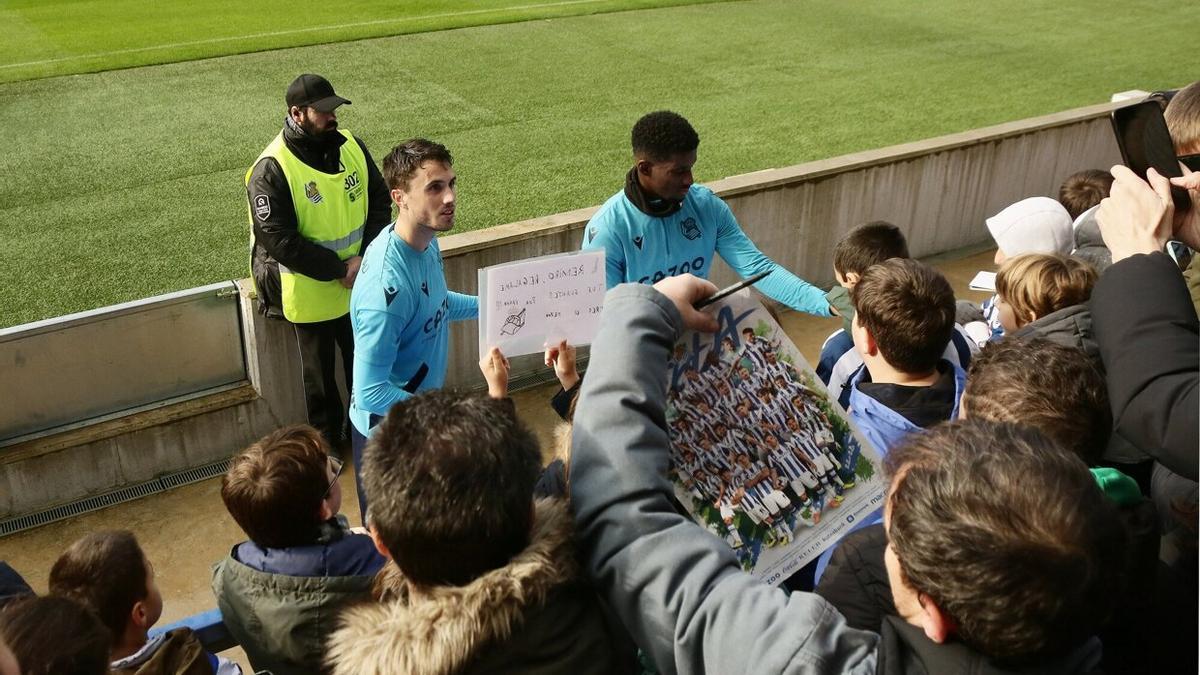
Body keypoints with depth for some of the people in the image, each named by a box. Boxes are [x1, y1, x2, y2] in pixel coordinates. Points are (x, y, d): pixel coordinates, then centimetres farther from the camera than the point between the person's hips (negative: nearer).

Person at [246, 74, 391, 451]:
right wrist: (340, 270, -21)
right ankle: (328, 441, 36)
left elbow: (380, 202, 2)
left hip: (362, 287, 5)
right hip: (311, 294, -5)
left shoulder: (351, 147, -3)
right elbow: (280, 242, -22)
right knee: (320, 373, 15)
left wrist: (366, 258, -13)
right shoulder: (271, 170, -20)